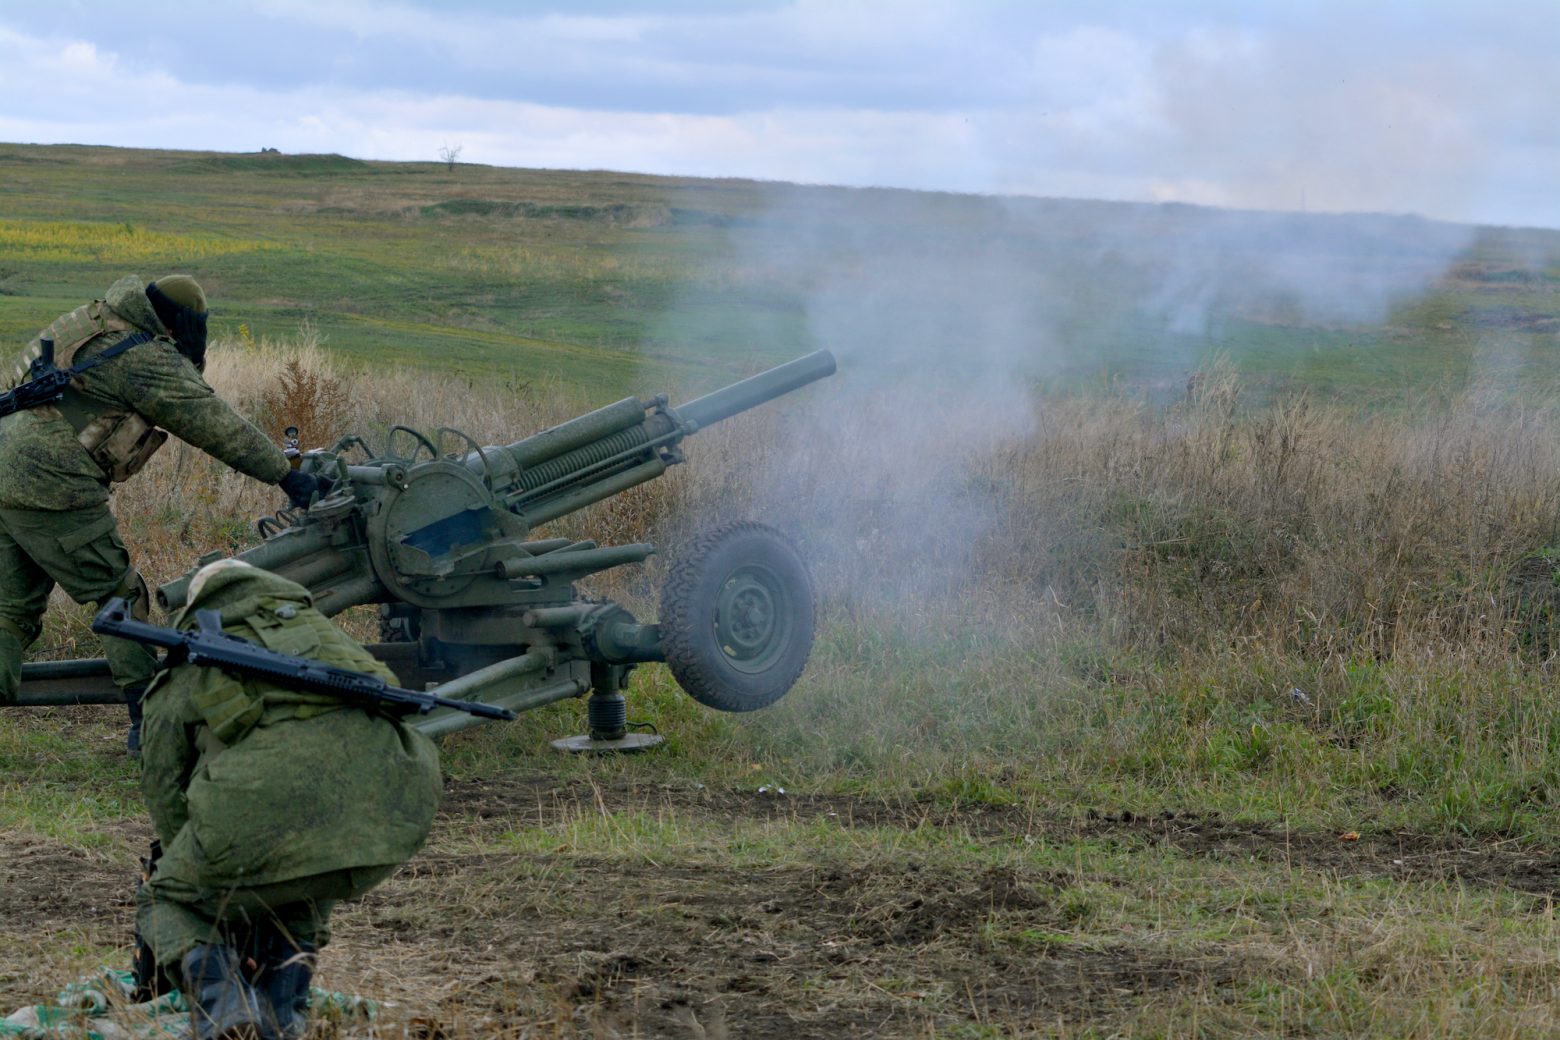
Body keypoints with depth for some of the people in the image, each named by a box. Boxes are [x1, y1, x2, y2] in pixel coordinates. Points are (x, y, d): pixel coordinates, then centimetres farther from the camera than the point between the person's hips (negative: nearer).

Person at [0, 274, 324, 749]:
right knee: (121, 598, 3)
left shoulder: (95, 326, 16)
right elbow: (216, 425, -10)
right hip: (50, 489, -9)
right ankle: (150, 720, 7)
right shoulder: (147, 359, -11)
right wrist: (287, 474, -6)